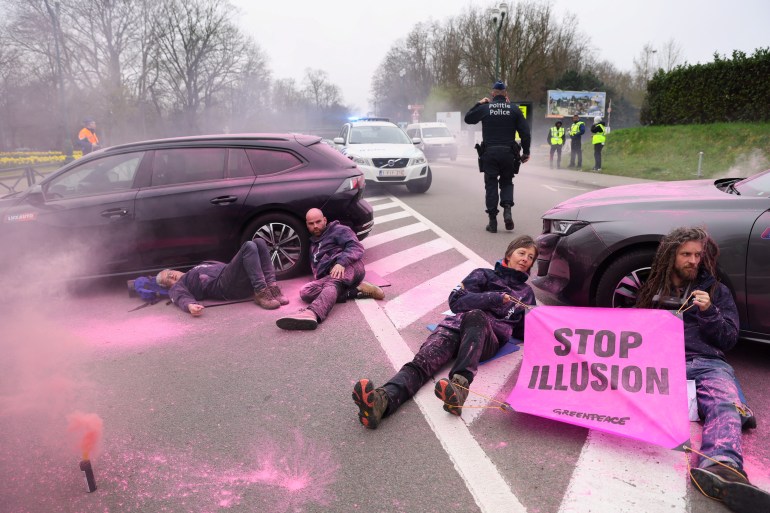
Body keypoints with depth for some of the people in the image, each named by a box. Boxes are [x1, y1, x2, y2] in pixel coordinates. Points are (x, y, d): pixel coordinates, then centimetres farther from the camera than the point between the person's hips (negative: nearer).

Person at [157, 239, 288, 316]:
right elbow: (182, 297, -9)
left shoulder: (197, 268, 37)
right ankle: (261, 293, -32)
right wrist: (190, 305, -36)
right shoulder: (177, 287, 15)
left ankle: (271, 286, -18)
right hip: (226, 285, -8)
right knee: (249, 246, -25)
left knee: (259, 242, -8)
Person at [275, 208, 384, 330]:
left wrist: (341, 262, -21)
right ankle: (357, 290, -30)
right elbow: (315, 266, 28)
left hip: (349, 266, -6)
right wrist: (318, 275, 2)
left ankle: (312, 313, -70)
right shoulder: (313, 243, 35)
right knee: (305, 293, -24)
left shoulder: (338, 230, 14)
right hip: (329, 277, 6)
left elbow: (356, 247, -2)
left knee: (332, 282, -39)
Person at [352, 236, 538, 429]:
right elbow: (457, 301, 8)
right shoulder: (484, 275, 26)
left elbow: (522, 331, 27)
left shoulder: (526, 293, 33)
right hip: (457, 325, 1)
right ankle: (382, 400, -59)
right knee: (423, 361, -31)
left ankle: (459, 385, -59)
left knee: (475, 316, -39)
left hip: (490, 338, 0)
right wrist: (494, 298, -2)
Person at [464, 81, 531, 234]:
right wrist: (526, 152, 9)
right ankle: (507, 211, -5)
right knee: (507, 182, 17)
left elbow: (468, 119, 15)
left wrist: (478, 104, 24)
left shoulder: (484, 107, 1)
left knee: (491, 185, 5)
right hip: (508, 152, 1)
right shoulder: (514, 109, 4)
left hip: (489, 152, -1)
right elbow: (525, 131, 2)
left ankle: (492, 221, 2)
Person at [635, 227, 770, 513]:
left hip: (708, 362, -1)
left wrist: (709, 312, 0)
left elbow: (729, 340, 17)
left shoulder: (717, 290, 25)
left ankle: (721, 468, -64)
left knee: (724, 404, -37)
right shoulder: (653, 289, 26)